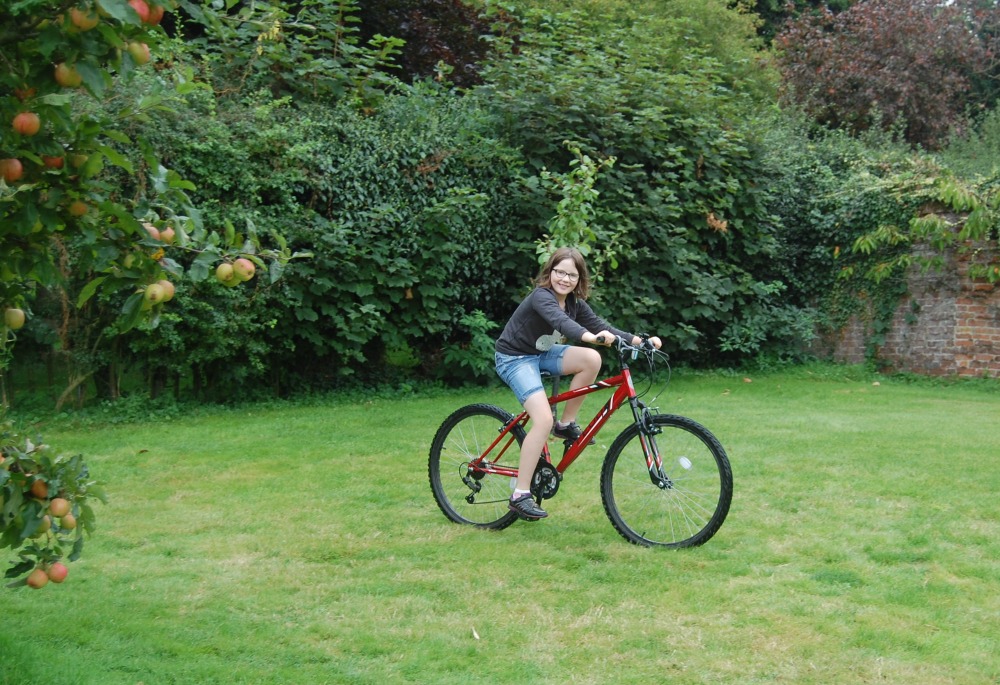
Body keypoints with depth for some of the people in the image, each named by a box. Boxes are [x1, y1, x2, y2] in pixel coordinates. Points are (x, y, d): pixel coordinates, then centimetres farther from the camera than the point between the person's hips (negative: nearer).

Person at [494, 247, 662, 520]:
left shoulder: (575, 303, 1)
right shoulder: (541, 296, -23)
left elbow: (601, 326, -7)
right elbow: (559, 320, -43)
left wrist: (640, 340, -22)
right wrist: (590, 336, -62)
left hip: (542, 354, 7)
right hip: (515, 359, -7)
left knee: (591, 359, -18)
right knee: (544, 419, -24)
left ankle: (566, 424, -1)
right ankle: (520, 496, -18)